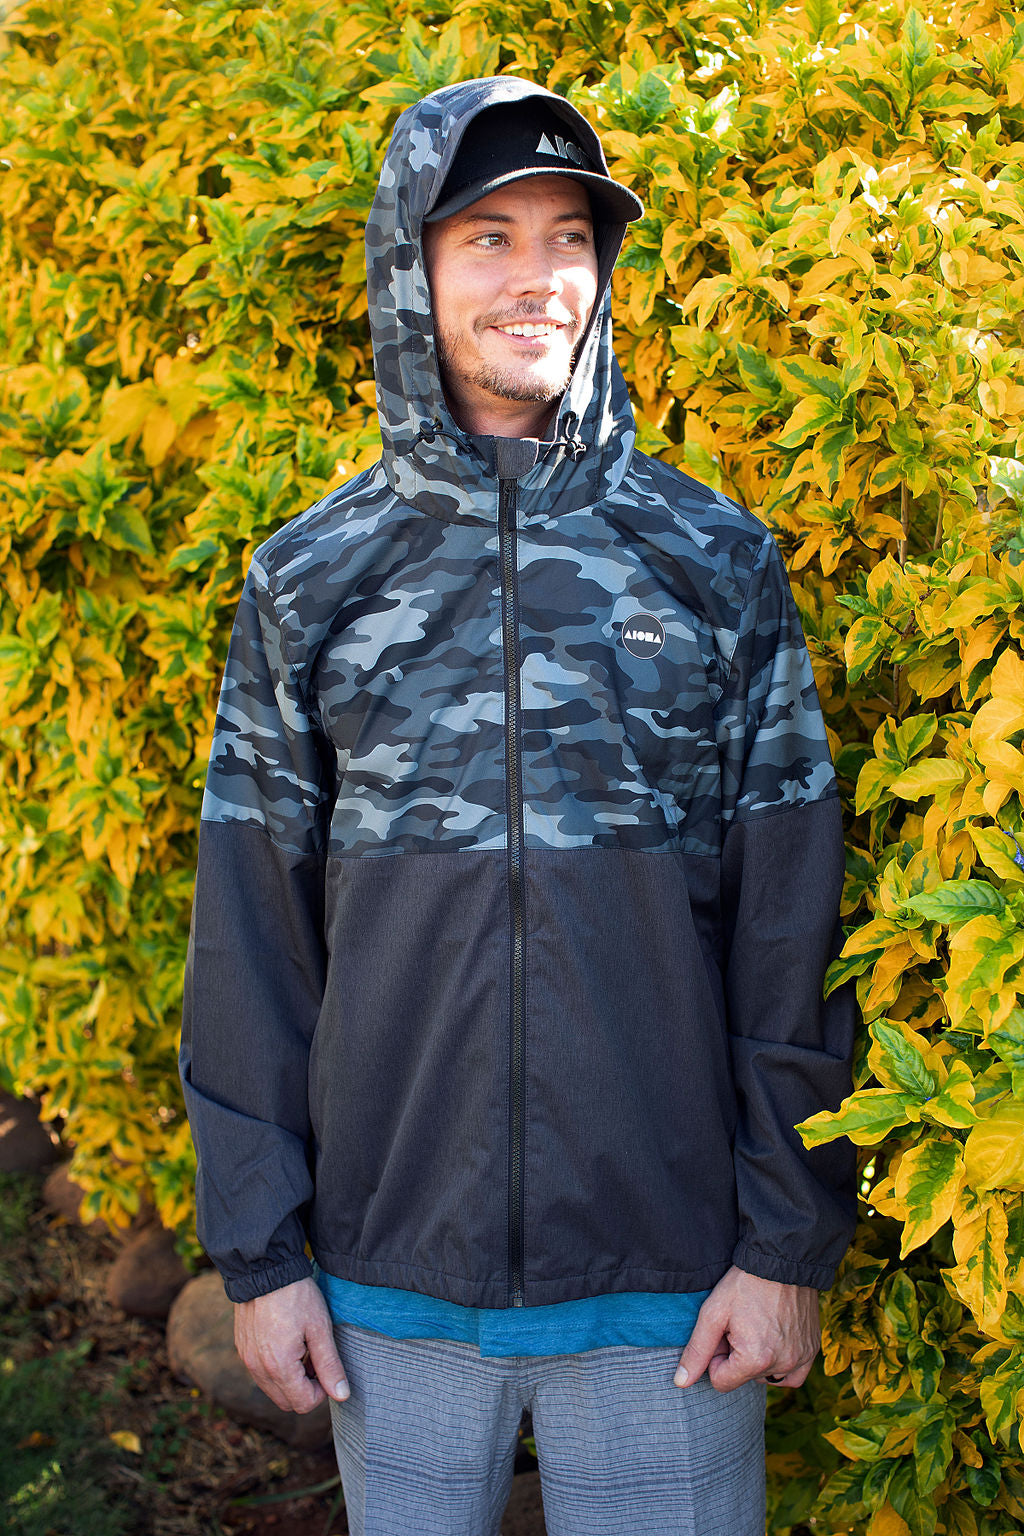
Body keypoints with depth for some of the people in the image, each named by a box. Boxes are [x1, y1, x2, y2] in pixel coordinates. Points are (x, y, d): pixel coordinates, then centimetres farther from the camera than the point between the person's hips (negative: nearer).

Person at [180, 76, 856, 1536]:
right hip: (390, 1277, 1)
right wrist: (259, 1250, 0)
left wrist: (789, 1243, -5)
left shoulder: (718, 563, 0)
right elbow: (249, 940, 3)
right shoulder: (307, 581, 2)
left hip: (667, 1275, -1)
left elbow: (792, 933, -1)